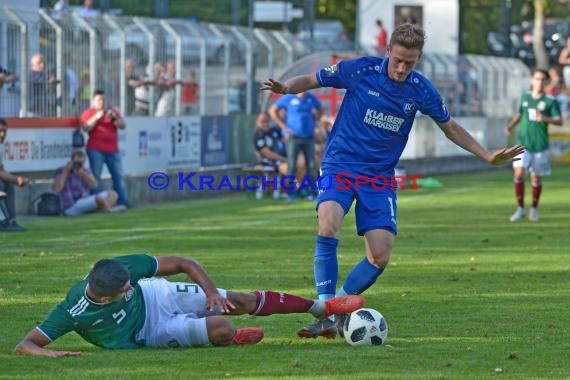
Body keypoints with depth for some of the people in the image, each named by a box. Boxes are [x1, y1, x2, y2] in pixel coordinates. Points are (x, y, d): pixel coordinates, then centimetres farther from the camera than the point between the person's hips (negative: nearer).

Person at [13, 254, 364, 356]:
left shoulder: (125, 268, -27)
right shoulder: (72, 313, -34)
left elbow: (184, 263, -16)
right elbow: (24, 345, -35)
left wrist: (212, 292, -26)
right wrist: (50, 353, -55)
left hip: (156, 298, 3)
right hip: (149, 334, -3)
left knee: (243, 301, -3)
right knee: (223, 328, -25)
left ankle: (321, 307, 14)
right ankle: (231, 339, 14)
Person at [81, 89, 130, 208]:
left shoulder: (113, 111, 15)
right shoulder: (88, 113, 6)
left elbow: (122, 126, 7)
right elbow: (86, 128, -8)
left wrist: (114, 118, -11)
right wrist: (97, 117, -16)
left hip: (113, 149, 4)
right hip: (96, 150, -4)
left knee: (118, 176, 1)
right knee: (96, 176, -9)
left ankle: (122, 202, 4)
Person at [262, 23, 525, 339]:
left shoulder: (421, 90, -2)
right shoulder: (360, 70, -10)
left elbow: (450, 128, 13)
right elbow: (310, 80, 0)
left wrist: (488, 156, 6)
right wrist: (286, 87, -22)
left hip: (380, 176, 3)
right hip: (340, 165, -3)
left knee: (380, 257, -9)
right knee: (329, 226, -30)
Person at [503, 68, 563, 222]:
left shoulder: (550, 101, -4)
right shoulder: (525, 97, 7)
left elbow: (559, 121, -10)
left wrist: (545, 119, -26)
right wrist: (510, 126, 5)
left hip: (540, 145, -2)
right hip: (523, 143, 2)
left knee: (536, 178, 6)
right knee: (519, 173, -13)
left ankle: (534, 209, 25)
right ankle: (520, 209, -1)